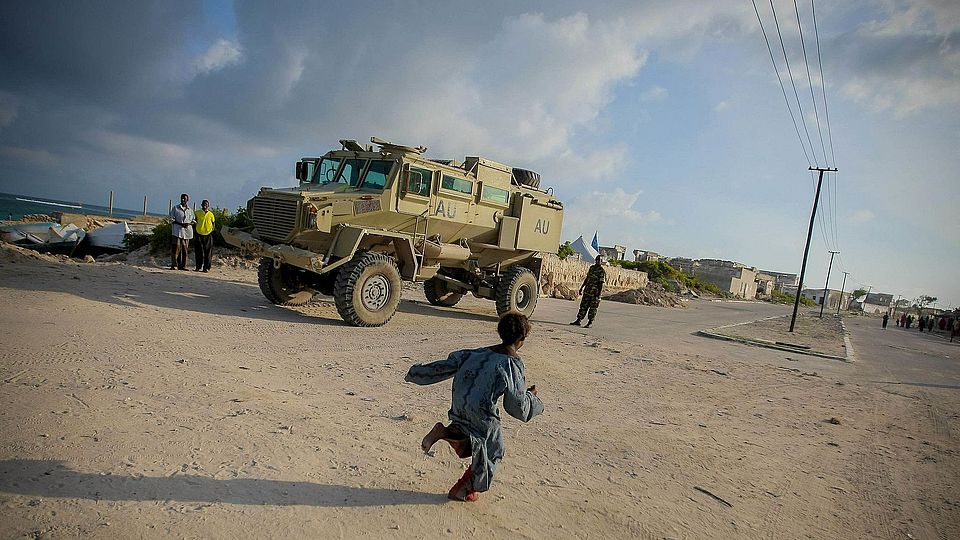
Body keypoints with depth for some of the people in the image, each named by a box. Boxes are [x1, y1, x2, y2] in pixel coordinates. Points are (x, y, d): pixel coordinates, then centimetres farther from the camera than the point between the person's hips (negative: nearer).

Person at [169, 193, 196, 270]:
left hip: (187, 231, 3)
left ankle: (182, 265, 8)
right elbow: (172, 219, 0)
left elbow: (194, 220, 16)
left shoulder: (190, 210, 15)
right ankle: (174, 265, -9)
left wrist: (189, 223, -6)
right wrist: (181, 224, -15)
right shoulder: (175, 208, 6)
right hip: (177, 231, -3)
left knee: (185, 249, 3)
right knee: (176, 247, -10)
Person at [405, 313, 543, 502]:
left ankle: (445, 433, 3)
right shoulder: (513, 365, -15)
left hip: (459, 408, 6)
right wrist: (531, 396, 13)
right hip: (482, 415, -6)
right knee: (491, 453, 19)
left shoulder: (479, 352, 2)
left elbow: (446, 365, 5)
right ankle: (462, 491, 29)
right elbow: (518, 408, -8)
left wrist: (416, 373, 16)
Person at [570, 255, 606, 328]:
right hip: (587, 291, 6)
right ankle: (578, 321, 13)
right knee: (583, 306, 9)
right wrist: (582, 287, 18)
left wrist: (598, 295, -18)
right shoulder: (592, 268, 11)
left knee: (593, 308, 2)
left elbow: (601, 284, -13)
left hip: (595, 293, -6)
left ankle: (590, 323, 10)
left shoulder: (601, 271, -10)